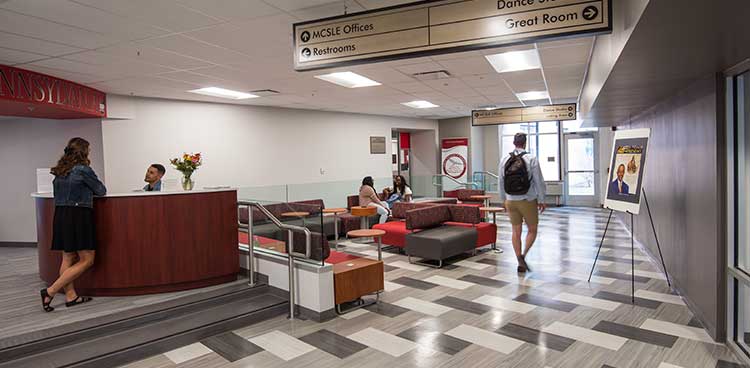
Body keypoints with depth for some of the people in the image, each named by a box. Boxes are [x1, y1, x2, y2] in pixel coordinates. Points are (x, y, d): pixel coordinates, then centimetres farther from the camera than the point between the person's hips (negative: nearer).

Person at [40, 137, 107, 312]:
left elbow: (58, 192, 23)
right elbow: (101, 191, -1)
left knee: (68, 258, 13)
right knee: (87, 260, -1)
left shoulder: (59, 171, 12)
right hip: (78, 215, -8)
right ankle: (50, 291, -4)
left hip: (60, 215, 8)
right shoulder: (83, 169, -10)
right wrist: (89, 188, 20)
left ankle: (70, 296, 19)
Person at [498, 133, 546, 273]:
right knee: (532, 229, 12)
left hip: (511, 202, 3)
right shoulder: (531, 159, -11)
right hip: (528, 201, -3)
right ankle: (523, 255, -7)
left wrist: (504, 200, 17)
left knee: (516, 231, 12)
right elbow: (539, 182, -9)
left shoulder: (505, 160, 0)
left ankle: (520, 263, 15)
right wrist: (541, 201, 3)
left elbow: (500, 183, 6)